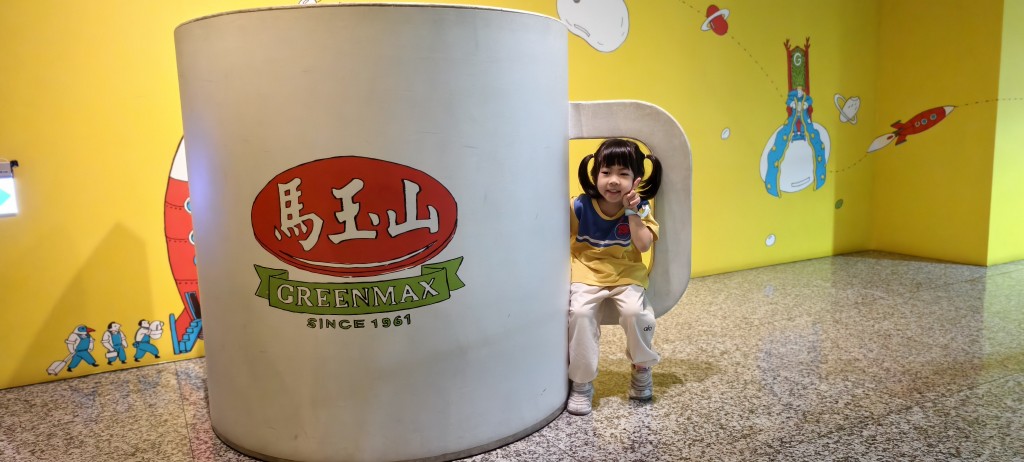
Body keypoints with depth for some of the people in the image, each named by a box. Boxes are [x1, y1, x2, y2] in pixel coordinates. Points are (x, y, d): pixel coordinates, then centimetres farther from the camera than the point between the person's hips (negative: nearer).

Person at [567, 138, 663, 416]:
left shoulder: (640, 209, -4)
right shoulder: (580, 207, -6)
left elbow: (644, 245, -17)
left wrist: (632, 212, -22)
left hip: (627, 276, 0)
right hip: (587, 275, 0)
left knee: (636, 311, -27)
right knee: (580, 312, -27)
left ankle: (642, 367, 6)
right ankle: (582, 383, -10)